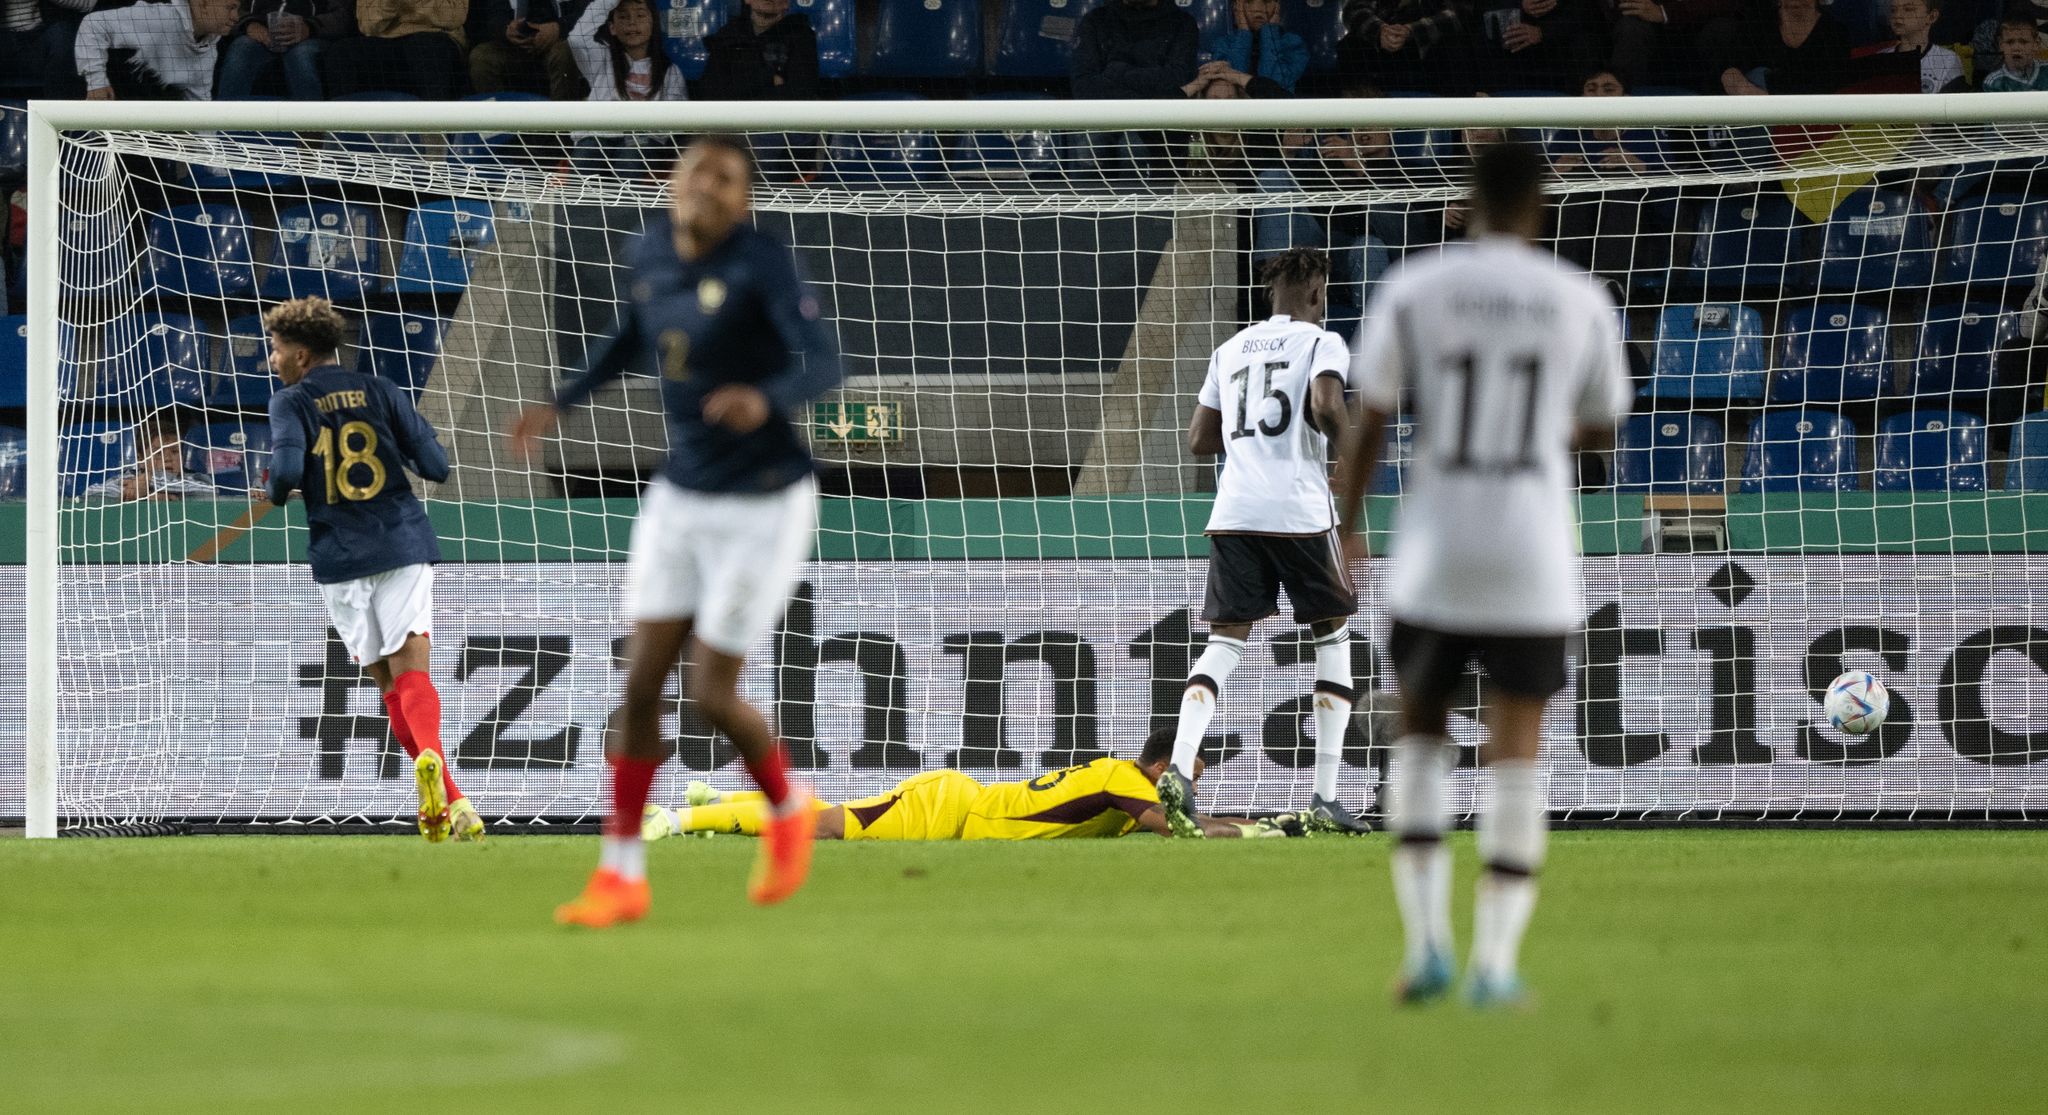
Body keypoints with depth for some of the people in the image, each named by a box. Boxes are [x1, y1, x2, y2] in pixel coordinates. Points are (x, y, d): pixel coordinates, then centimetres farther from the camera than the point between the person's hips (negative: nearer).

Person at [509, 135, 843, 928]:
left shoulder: (761, 265, -18)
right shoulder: (654, 249, 1)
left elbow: (823, 362, -30)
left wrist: (767, 400, -50)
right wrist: (562, 403, 19)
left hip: (763, 507, -6)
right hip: (680, 499, 6)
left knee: (711, 693, -3)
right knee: (641, 683, 0)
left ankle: (787, 808, 27)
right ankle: (621, 876, 9)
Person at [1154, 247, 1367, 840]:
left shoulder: (1230, 351, 17)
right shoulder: (1322, 342, 1)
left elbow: (1199, 439, 17)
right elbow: (1325, 404, -19)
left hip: (1234, 511, 4)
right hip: (1300, 510, -4)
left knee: (1226, 640, 5)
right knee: (1332, 633, 11)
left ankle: (1179, 769, -21)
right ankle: (1325, 799, 6)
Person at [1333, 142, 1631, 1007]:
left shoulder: (1413, 290, -2)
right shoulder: (1580, 303, 1)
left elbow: (1368, 422, -2)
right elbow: (1602, 426, 13)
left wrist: (1345, 527, 11)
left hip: (1433, 553, 0)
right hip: (1533, 557, 0)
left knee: (1421, 733, 16)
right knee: (1515, 753, 4)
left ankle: (1427, 940, 3)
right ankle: (1495, 961, -1)